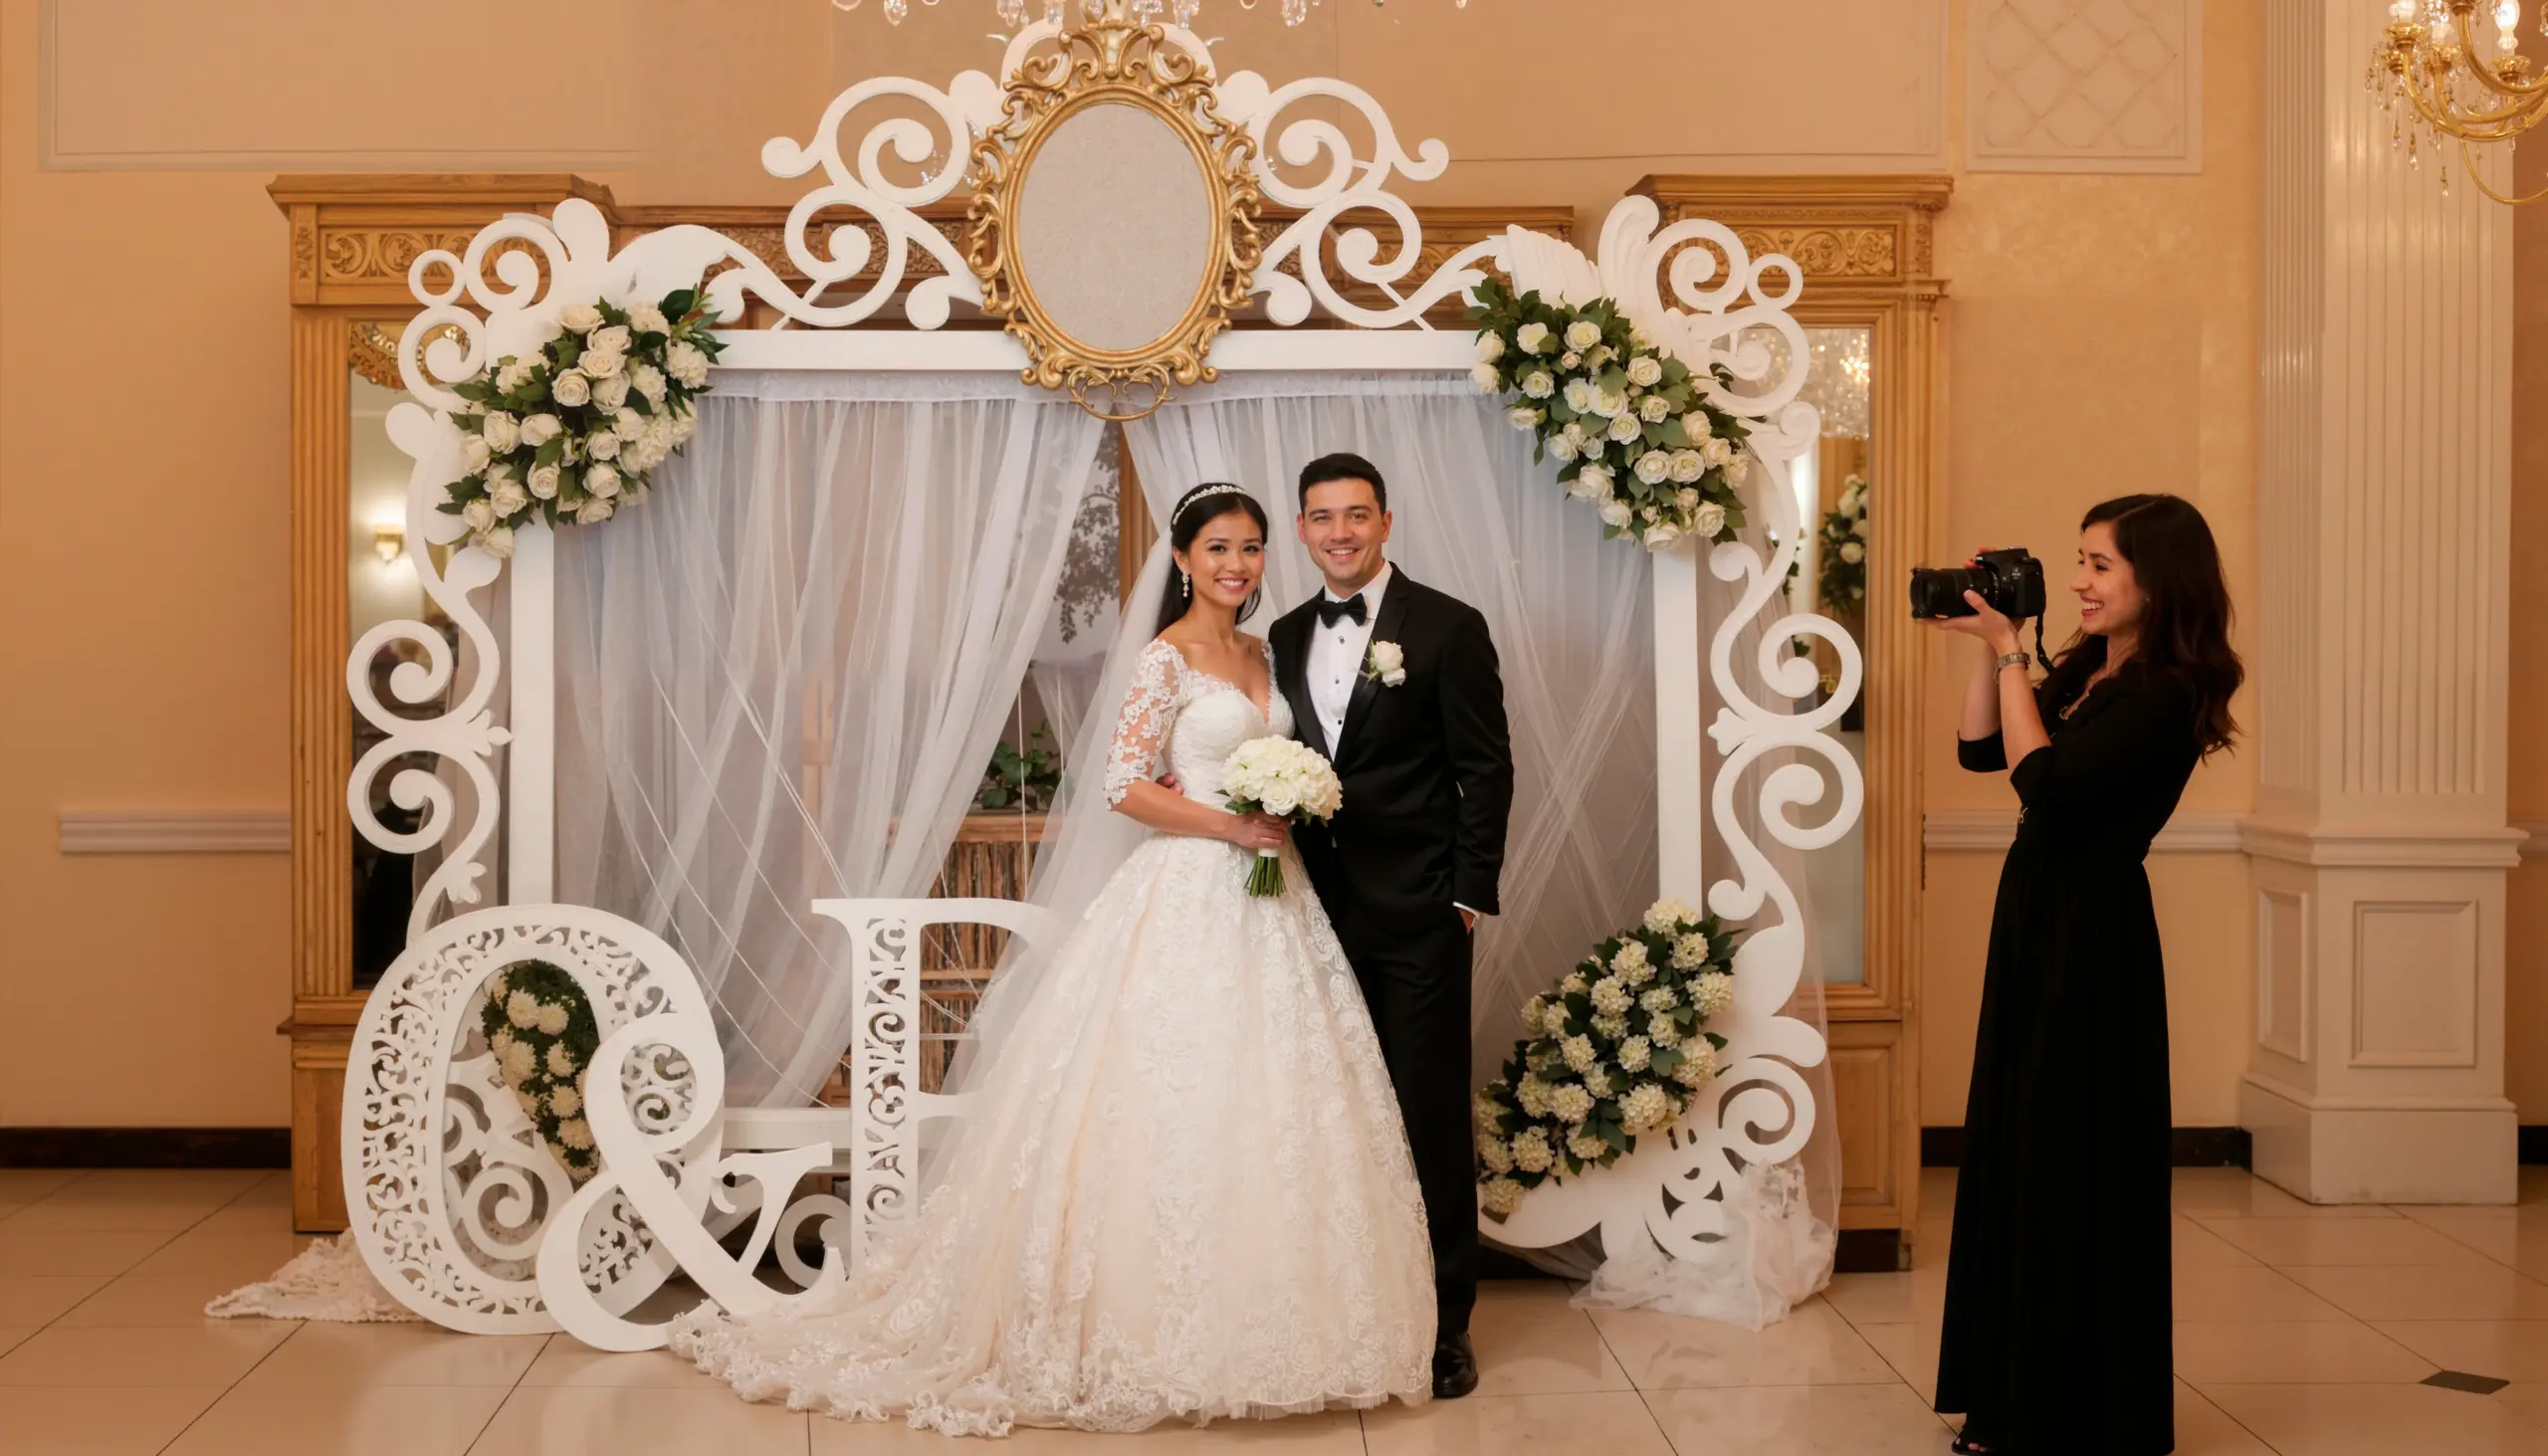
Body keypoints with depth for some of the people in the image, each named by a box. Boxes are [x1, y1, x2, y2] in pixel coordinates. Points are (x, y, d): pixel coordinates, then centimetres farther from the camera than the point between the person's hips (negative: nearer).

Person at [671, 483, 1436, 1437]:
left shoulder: (1262, 655, 14)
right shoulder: (1168, 658, -7)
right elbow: (1126, 786, -12)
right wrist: (1229, 826, -18)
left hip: (1268, 899, 7)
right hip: (1190, 899, -7)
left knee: (1265, 1109, 7)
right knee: (1181, 1107, -5)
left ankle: (1257, 1320, 17)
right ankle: (1162, 1325, 5)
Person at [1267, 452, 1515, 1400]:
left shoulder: (1447, 627, -4)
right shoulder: (1286, 637, 12)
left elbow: (1486, 769, -5)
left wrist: (1471, 895, -9)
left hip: (1416, 914, -5)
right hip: (1323, 913, 5)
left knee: (1431, 1119, 1)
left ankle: (1444, 1324, 11)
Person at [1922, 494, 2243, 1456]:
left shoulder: (2165, 696, -17)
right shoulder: (2085, 672, 9)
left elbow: (2043, 779, -25)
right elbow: (1978, 752, 12)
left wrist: (2009, 656, -17)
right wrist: (1988, 648, 2)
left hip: (2091, 941, -9)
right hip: (2039, 920, 9)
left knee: (2073, 1166, -1)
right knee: (2015, 1153, 15)